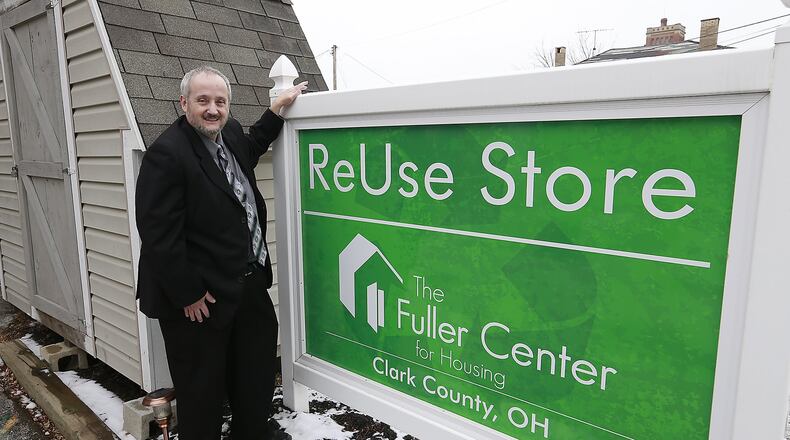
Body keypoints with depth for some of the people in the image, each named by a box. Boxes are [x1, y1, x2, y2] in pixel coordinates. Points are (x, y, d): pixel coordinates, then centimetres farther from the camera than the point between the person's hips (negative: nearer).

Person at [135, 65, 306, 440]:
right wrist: (188, 294, -18)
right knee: (202, 385, 10)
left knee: (257, 364, 24)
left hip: (249, 282, 9)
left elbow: (250, 149, 31)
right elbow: (159, 236, -22)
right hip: (199, 296, -9)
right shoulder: (166, 154, -20)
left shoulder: (230, 132, 5)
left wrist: (277, 109, 24)